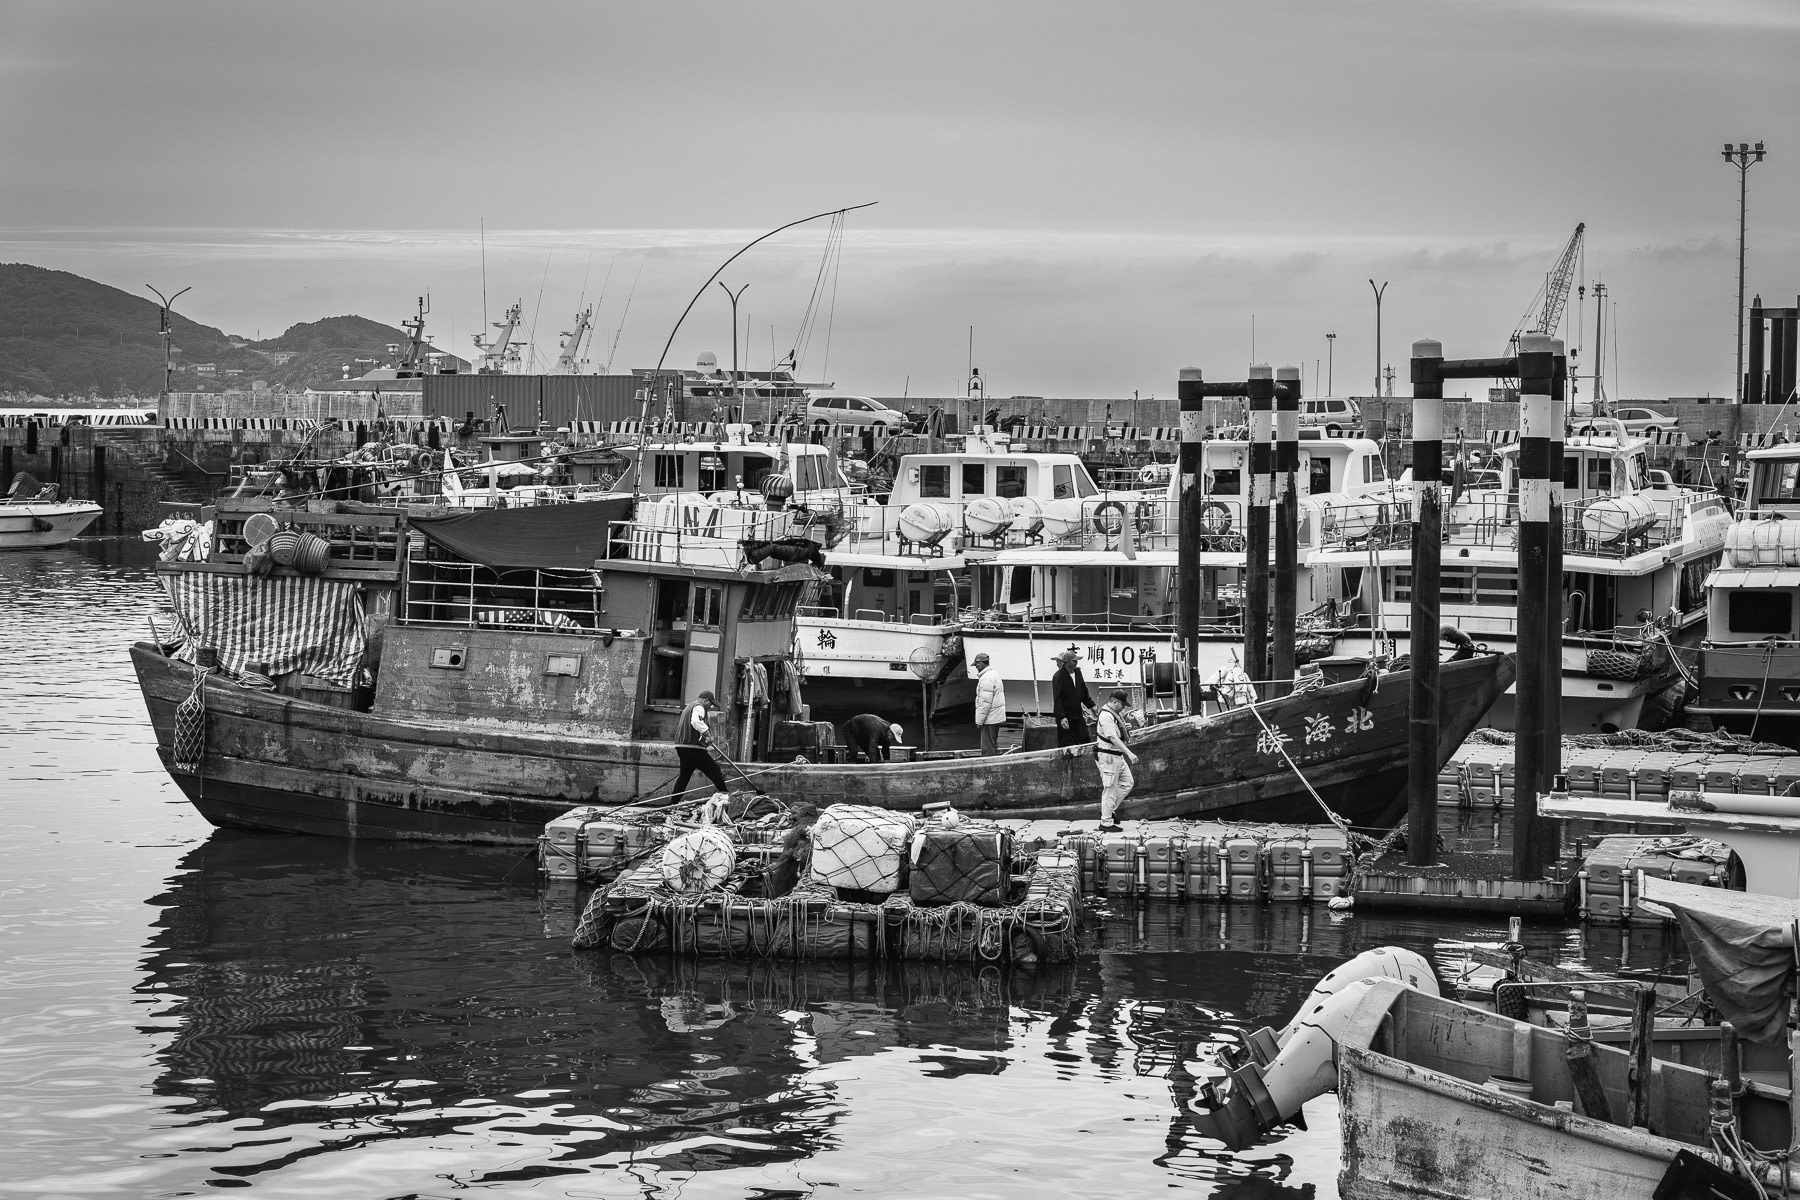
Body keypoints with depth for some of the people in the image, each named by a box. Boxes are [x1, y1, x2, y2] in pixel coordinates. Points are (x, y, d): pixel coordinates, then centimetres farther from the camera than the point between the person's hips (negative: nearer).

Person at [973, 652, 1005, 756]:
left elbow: (985, 702, -22)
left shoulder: (986, 679, -19)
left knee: (987, 749, -6)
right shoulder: (994, 674, 14)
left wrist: (979, 721, -17)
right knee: (993, 746, 18)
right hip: (997, 717, 10)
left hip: (989, 719, -10)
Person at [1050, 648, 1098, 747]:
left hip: (1077, 714, 7)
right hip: (1065, 716, -7)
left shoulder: (1077, 673, 7)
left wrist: (1091, 705, 13)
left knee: (1085, 739, 1)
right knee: (1065, 743, -2)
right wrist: (1062, 717, -27)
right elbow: (1057, 699, -19)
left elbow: (1083, 693, 21)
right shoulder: (1058, 677, -14)